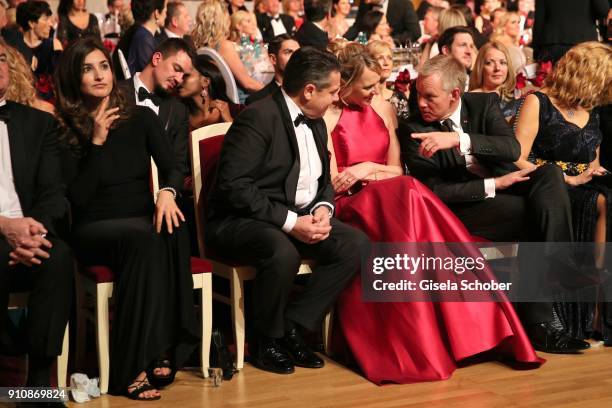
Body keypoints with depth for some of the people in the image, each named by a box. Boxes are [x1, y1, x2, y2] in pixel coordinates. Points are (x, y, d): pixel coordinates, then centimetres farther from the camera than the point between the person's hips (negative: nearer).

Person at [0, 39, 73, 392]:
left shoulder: (38, 123, 18)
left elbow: (53, 191, 7)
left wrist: (34, 229, -15)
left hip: (29, 232, 2)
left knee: (60, 256, -32)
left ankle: (40, 377, -25)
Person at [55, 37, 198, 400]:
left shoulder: (141, 118, 8)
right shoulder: (65, 131, -2)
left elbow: (173, 168, 0)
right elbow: (78, 198, -10)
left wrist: (167, 192, -23)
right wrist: (97, 142, -15)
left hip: (143, 223, 3)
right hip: (94, 230, -3)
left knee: (172, 229, -33)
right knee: (143, 237, -36)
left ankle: (162, 349, -29)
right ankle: (133, 366, -31)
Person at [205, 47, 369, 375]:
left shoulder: (315, 124, 12)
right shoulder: (258, 118, -16)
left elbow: (323, 182, 19)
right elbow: (233, 185, -23)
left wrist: (323, 209, -6)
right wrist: (290, 222, -26)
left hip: (297, 218, 8)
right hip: (240, 221, -8)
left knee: (356, 244, -13)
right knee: (283, 253, -37)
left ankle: (293, 325, -5)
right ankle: (267, 339, -10)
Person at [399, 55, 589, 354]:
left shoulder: (484, 104, 3)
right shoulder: (412, 131, -6)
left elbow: (513, 148, -14)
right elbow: (433, 190, -12)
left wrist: (459, 139, -29)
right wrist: (494, 185, -18)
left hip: (505, 188, 4)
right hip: (462, 208, -4)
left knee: (550, 174, -25)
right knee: (535, 213, -28)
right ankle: (537, 321, -25)